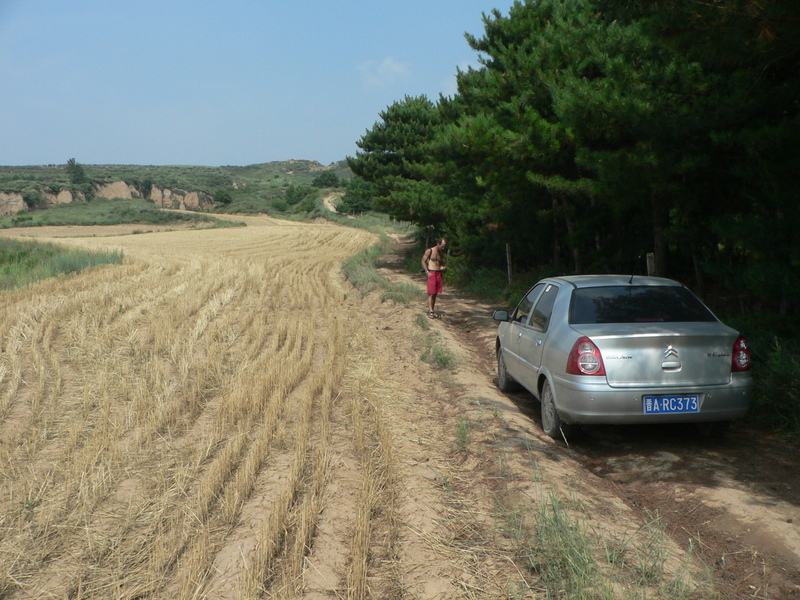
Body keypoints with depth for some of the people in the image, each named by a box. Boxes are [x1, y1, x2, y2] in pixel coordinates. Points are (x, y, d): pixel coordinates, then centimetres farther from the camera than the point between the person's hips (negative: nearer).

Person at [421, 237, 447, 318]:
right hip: (431, 273, -6)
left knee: (435, 293, 7)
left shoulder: (441, 253, 15)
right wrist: (427, 272, -12)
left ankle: (433, 310, 12)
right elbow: (423, 261, -3)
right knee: (431, 293, -10)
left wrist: (442, 267, 0)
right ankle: (430, 311, -11)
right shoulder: (429, 251, -3)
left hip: (439, 273, 6)